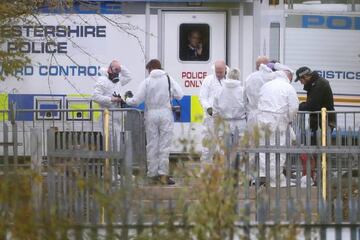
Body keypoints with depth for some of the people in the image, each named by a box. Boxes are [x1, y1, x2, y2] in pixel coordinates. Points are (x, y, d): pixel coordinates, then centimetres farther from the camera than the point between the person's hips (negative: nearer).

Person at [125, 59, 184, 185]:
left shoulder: (147, 81, -2)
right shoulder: (168, 79, 1)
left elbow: (136, 100, -4)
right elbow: (180, 95, -4)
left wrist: (127, 100, 15)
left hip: (151, 114, 0)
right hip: (165, 114, 0)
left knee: (152, 145, 8)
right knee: (165, 145, 0)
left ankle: (153, 173, 10)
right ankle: (163, 173, -7)